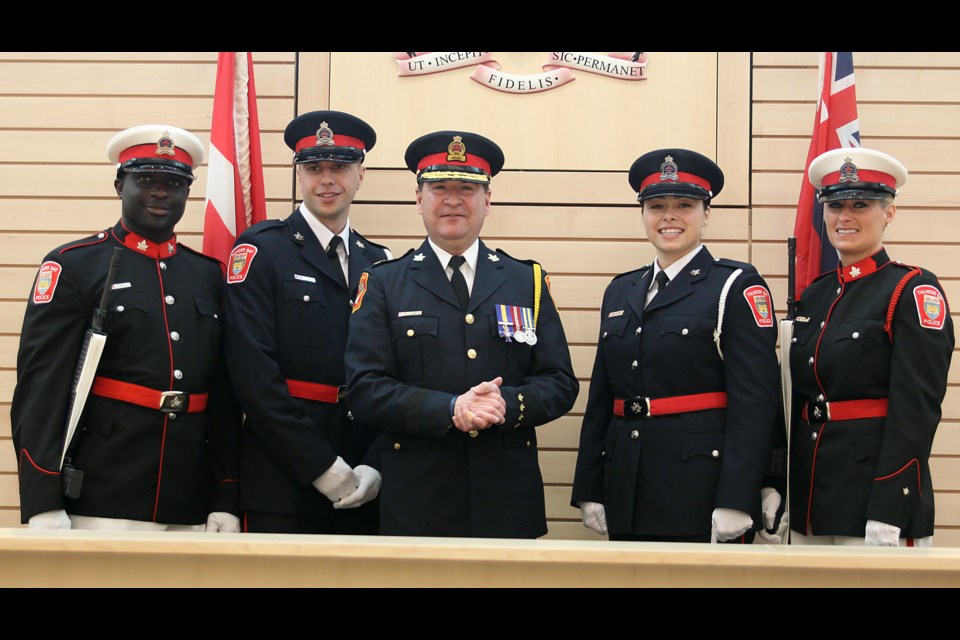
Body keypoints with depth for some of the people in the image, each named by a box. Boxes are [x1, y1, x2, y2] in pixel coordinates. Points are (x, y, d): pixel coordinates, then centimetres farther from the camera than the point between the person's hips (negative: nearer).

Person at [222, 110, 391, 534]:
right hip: (282, 487, -4)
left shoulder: (379, 262, 12)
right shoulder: (259, 251, -1)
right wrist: (321, 467, -13)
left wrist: (374, 467, -6)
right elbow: (255, 376, -11)